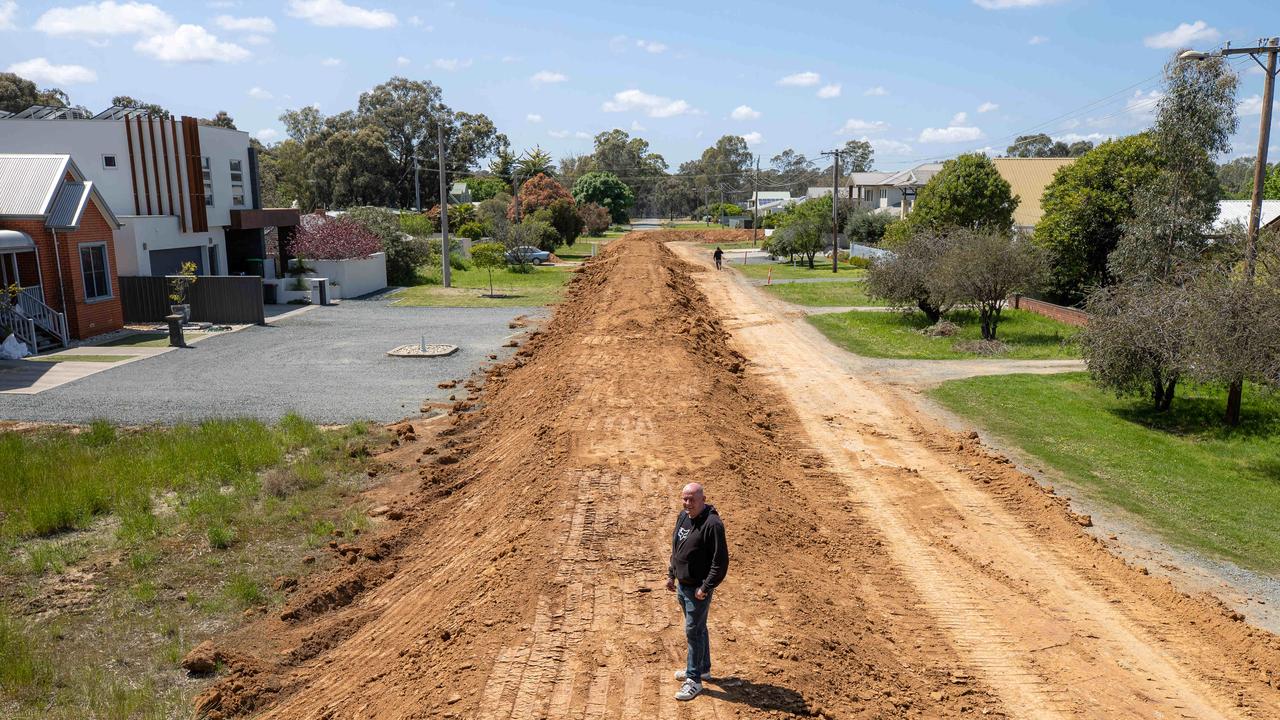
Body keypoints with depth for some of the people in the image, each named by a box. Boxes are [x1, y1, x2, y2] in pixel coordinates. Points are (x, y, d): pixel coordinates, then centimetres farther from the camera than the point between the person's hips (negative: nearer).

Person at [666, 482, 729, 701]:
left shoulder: (712, 524, -23)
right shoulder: (683, 516, 4)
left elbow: (721, 560, -22)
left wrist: (706, 587, -21)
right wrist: (671, 575, 16)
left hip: (698, 589, -8)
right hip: (682, 585, 8)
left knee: (693, 631, -2)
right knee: (698, 628, 21)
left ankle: (694, 680, 9)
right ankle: (703, 668, 36)